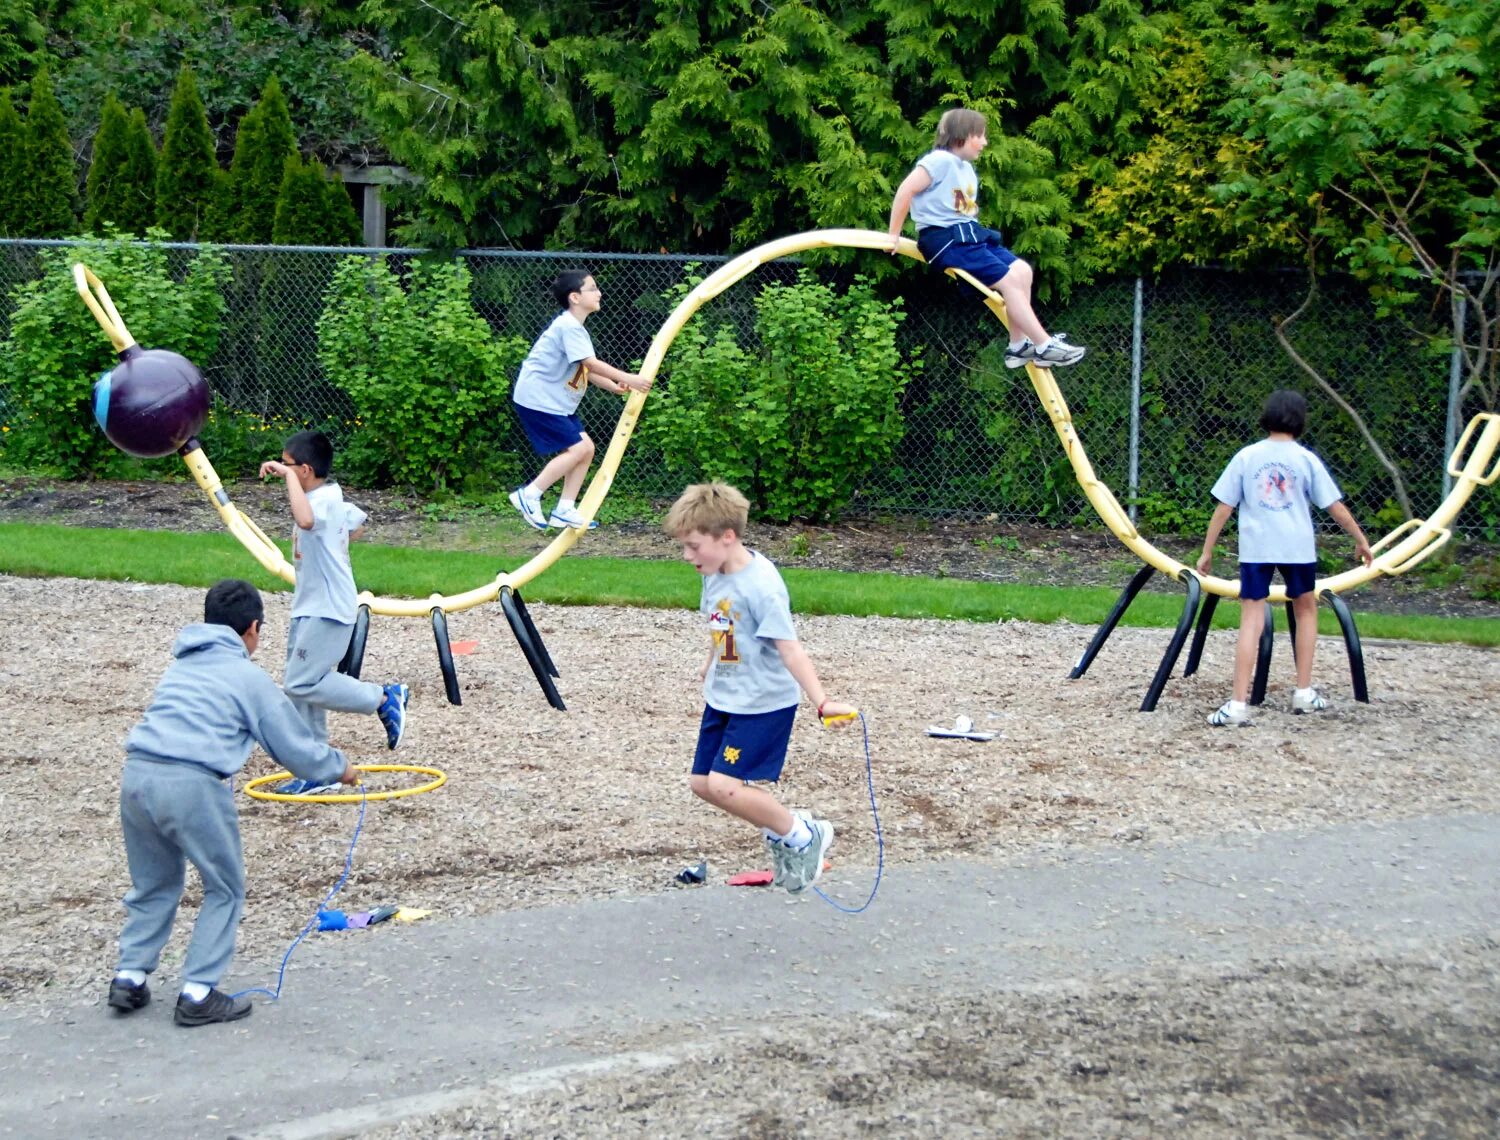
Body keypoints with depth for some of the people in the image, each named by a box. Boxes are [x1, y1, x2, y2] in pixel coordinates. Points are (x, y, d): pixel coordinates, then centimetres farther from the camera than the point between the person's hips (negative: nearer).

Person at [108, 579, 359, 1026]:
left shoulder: (181, 665, 25)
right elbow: (296, 748, 10)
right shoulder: (249, 678, 7)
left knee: (154, 884, 25)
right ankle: (198, 994, 9)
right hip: (192, 784, -6)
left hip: (137, 775, 6)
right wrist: (340, 767, 30)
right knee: (225, 890, 11)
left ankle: (129, 977, 23)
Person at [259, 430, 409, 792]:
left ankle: (385, 698, -1)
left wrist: (289, 476, -36)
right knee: (301, 687, 10)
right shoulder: (328, 498, 12)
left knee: (302, 684, -14)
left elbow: (306, 520, -45)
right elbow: (358, 522, 31)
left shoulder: (324, 500, -19)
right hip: (310, 608, 10)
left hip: (328, 610, -10)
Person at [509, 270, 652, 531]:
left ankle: (564, 510, 10)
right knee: (577, 448, -15)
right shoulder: (569, 326, -17)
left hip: (557, 402, 10)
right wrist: (627, 379, -22)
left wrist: (614, 386, 2)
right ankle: (529, 495, -7)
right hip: (538, 399, -10)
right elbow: (591, 363, -24)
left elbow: (585, 369, 15)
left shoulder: (575, 327, 16)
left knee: (586, 448, 6)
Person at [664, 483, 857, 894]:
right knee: (702, 783, 9)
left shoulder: (761, 585, -25)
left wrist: (822, 701, -37)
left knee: (724, 786, -15)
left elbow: (789, 648, -29)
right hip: (723, 699, 9)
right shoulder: (716, 575, 1)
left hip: (763, 704, -9)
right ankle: (779, 830, 24)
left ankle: (803, 836, 4)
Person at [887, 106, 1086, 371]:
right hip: (944, 239, -10)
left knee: (1022, 270, 0)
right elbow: (906, 190, -18)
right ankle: (1045, 347, -11)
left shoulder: (967, 169, 18)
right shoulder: (941, 160, -12)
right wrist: (894, 234, -16)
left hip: (967, 235, 10)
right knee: (1010, 279, -15)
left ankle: (1019, 345, 2)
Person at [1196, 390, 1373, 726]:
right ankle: (1304, 693, 24)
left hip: (1255, 548, 0)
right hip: (1297, 548, 0)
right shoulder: (1306, 459, 1)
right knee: (1306, 610, 22)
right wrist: (1361, 541, 15)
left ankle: (1239, 704, -12)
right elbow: (1336, 507, 3)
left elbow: (1223, 507, 1)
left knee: (1252, 619, -3)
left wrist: (1207, 551, 7)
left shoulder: (1246, 456, 2)